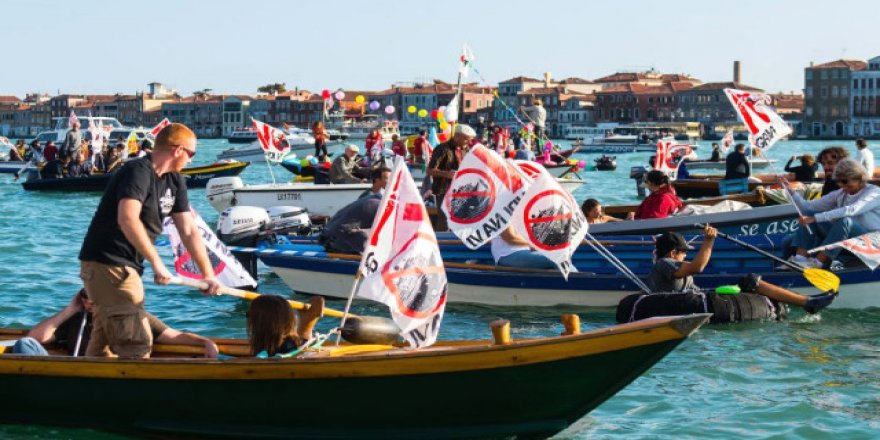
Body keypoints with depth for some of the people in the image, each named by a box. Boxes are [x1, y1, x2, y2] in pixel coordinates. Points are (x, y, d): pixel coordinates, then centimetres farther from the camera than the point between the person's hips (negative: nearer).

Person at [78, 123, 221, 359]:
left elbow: (189, 231, 11)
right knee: (137, 344, -12)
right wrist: (157, 263, -31)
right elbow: (127, 219, -32)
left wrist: (208, 274, 6)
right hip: (108, 264, -10)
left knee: (103, 344, 15)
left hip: (125, 267, 10)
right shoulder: (138, 171, -17)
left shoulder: (174, 181, 11)